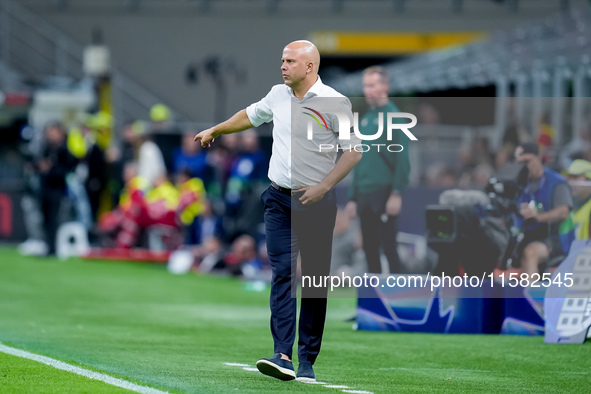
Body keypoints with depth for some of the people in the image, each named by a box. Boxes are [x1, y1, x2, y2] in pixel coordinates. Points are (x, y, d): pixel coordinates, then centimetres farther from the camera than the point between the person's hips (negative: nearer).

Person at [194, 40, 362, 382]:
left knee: (315, 280, 0)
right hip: (279, 199, 4)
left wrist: (323, 187, -16)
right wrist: (215, 130, 41)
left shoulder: (335, 103, -9)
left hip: (316, 201, -4)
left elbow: (353, 151, -8)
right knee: (282, 274, -8)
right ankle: (283, 356, -17)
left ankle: (308, 360, 6)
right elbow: (251, 115, 28)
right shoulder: (278, 95, 8)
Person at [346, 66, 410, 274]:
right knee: (369, 249, 8)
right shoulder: (365, 119, 15)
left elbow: (402, 157, -12)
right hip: (365, 194, 7)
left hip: (385, 193, -7)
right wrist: (353, 197, 16)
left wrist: (397, 193, -18)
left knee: (389, 247, -7)